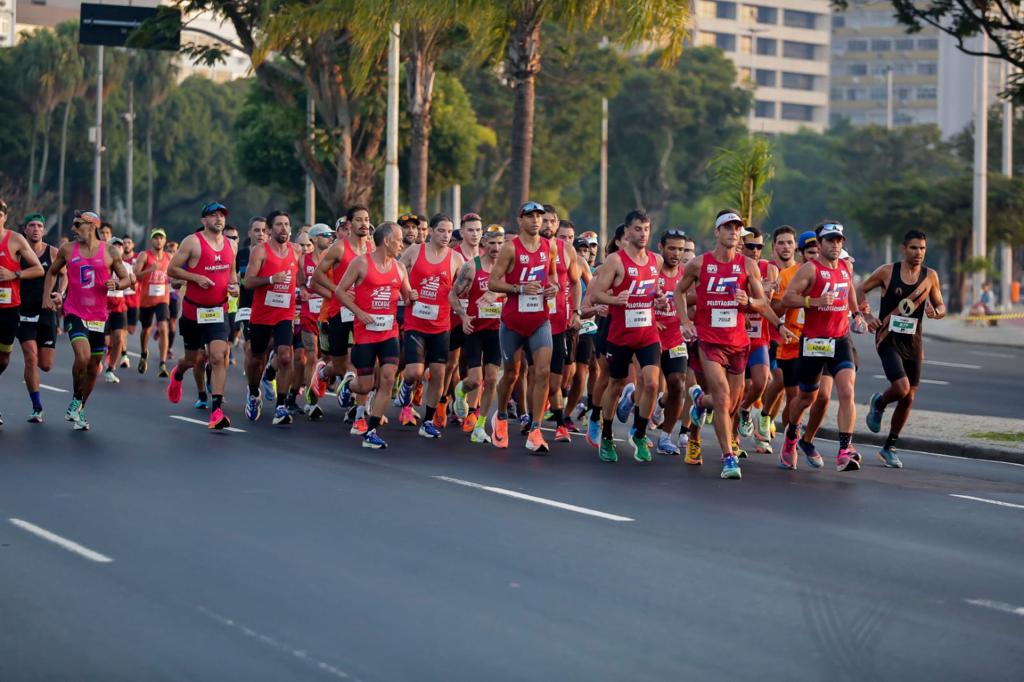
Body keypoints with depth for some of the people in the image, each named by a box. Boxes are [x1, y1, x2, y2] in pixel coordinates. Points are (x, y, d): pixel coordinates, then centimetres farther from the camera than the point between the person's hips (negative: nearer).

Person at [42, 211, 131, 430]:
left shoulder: (110, 252, -1)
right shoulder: (68, 250, 3)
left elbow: (126, 279, 7)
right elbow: (52, 272, 18)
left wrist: (116, 284, -15)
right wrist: (47, 296, 7)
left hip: (98, 316, 1)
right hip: (74, 313, -1)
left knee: (94, 366, 9)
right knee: (82, 356, -24)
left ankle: (78, 411, 28)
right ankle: (76, 399, 1)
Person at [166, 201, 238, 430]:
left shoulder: (231, 245, 7)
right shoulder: (192, 242, -9)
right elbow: (172, 269, -8)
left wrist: (234, 286, 3)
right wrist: (196, 278, -21)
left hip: (218, 310, 3)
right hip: (194, 310, -2)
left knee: (218, 357, -14)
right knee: (194, 359, 12)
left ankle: (217, 410, -17)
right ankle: (177, 375, 50)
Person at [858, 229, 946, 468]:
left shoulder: (930, 276, 3)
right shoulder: (887, 271, -5)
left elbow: (941, 307, 11)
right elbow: (860, 290, 6)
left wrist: (936, 311, -13)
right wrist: (867, 315, -9)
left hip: (913, 341, 4)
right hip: (888, 339, -4)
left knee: (909, 398, 5)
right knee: (902, 388, -23)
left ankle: (889, 448, 20)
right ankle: (878, 403, 13)